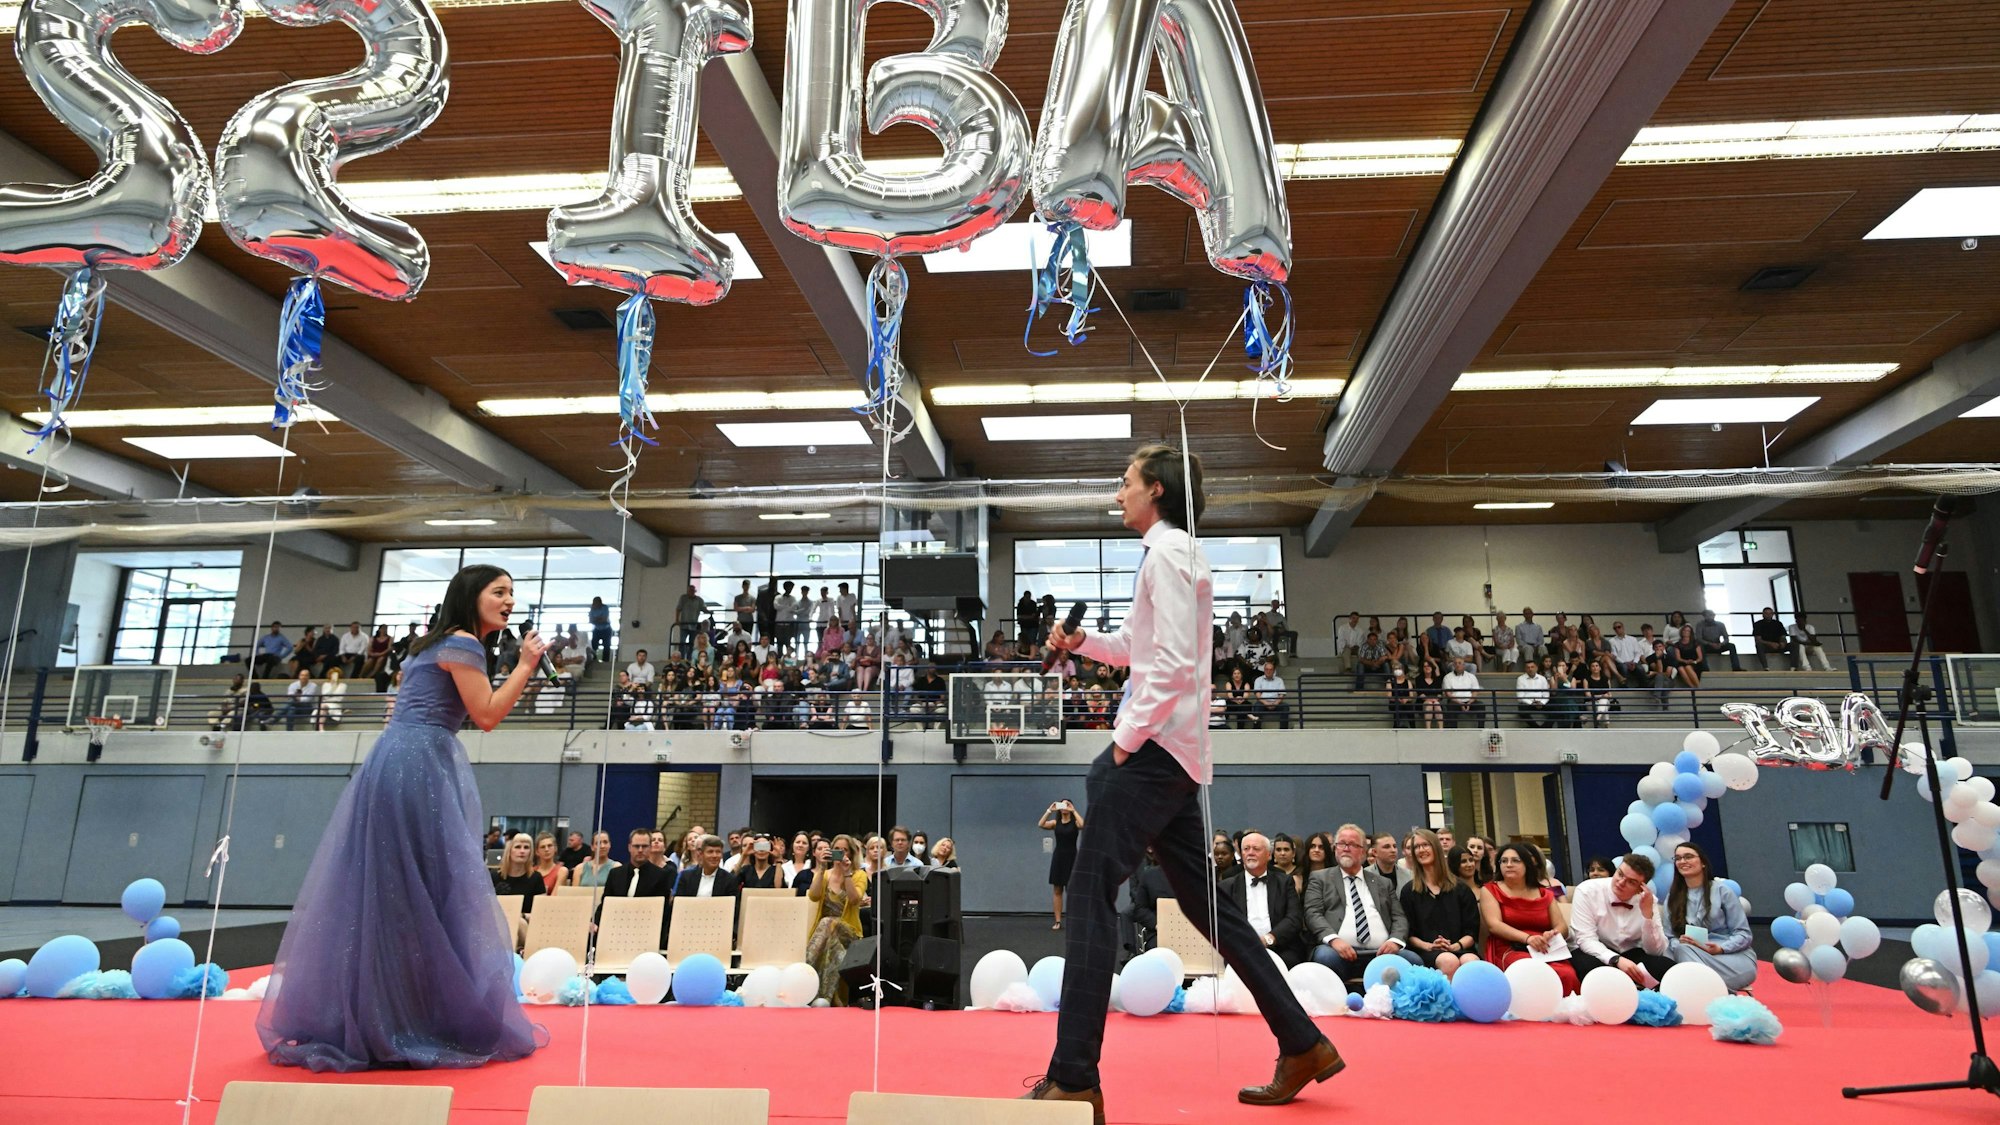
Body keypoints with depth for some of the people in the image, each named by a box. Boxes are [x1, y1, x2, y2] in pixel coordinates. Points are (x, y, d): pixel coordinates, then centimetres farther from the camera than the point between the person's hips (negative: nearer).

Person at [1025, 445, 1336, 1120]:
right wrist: (1083, 642, 16)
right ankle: (1301, 1044, 20)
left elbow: (1175, 660, -19)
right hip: (1173, 755, 10)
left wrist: (1130, 737, -15)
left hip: (1155, 748, -10)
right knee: (1202, 898, 14)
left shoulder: (1168, 552, -9)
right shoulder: (1175, 551, 21)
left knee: (1091, 894, -10)